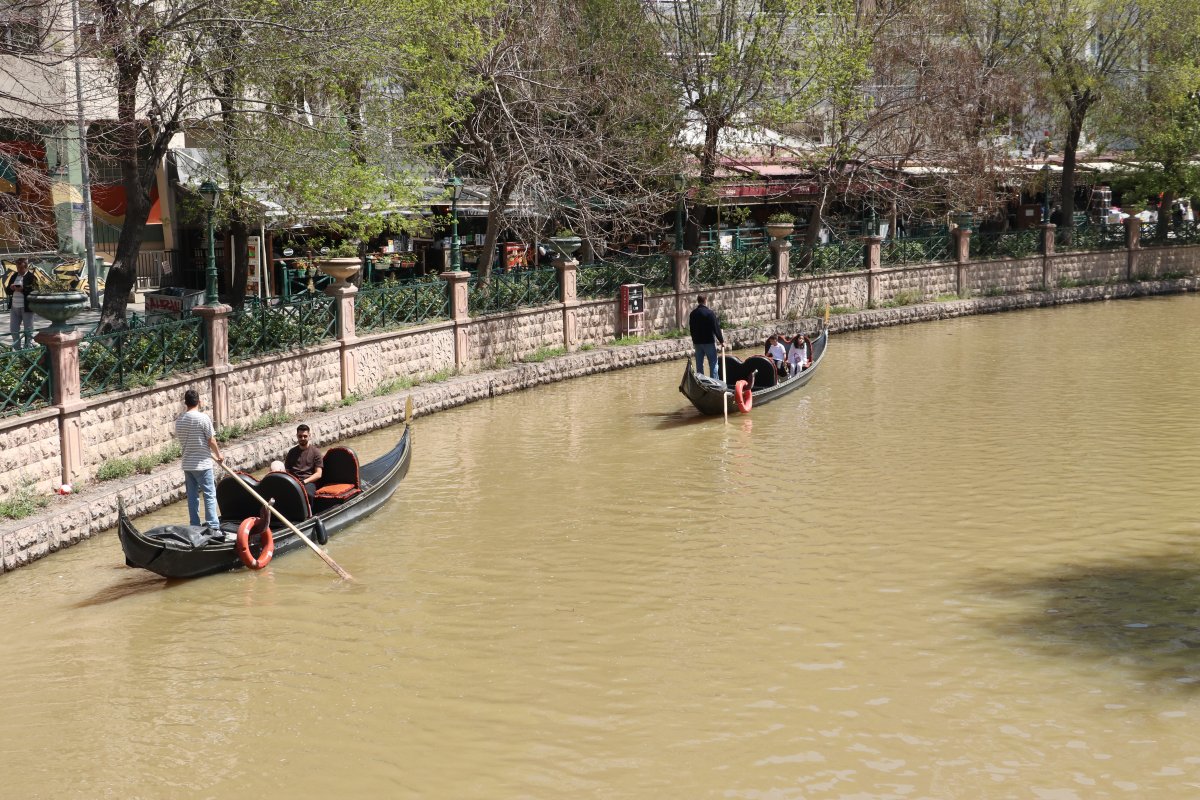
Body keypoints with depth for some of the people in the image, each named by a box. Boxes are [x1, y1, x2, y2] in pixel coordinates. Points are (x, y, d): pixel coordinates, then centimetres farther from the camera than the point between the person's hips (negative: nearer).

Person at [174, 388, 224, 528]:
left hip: (187, 464, 6)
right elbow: (211, 440, -11)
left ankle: (194, 526, 14)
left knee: (192, 496, 11)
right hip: (202, 464, -6)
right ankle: (213, 525, -4)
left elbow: (181, 440, 12)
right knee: (209, 495, -1)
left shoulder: (179, 420, 5)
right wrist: (219, 455, 6)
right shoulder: (203, 418, -14)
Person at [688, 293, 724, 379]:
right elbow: (716, 328, -12)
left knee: (699, 364, 11)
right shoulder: (709, 312, -12)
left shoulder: (693, 313, 6)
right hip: (709, 341, -6)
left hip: (697, 342, 6)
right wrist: (721, 340, -4)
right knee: (713, 363, -2)